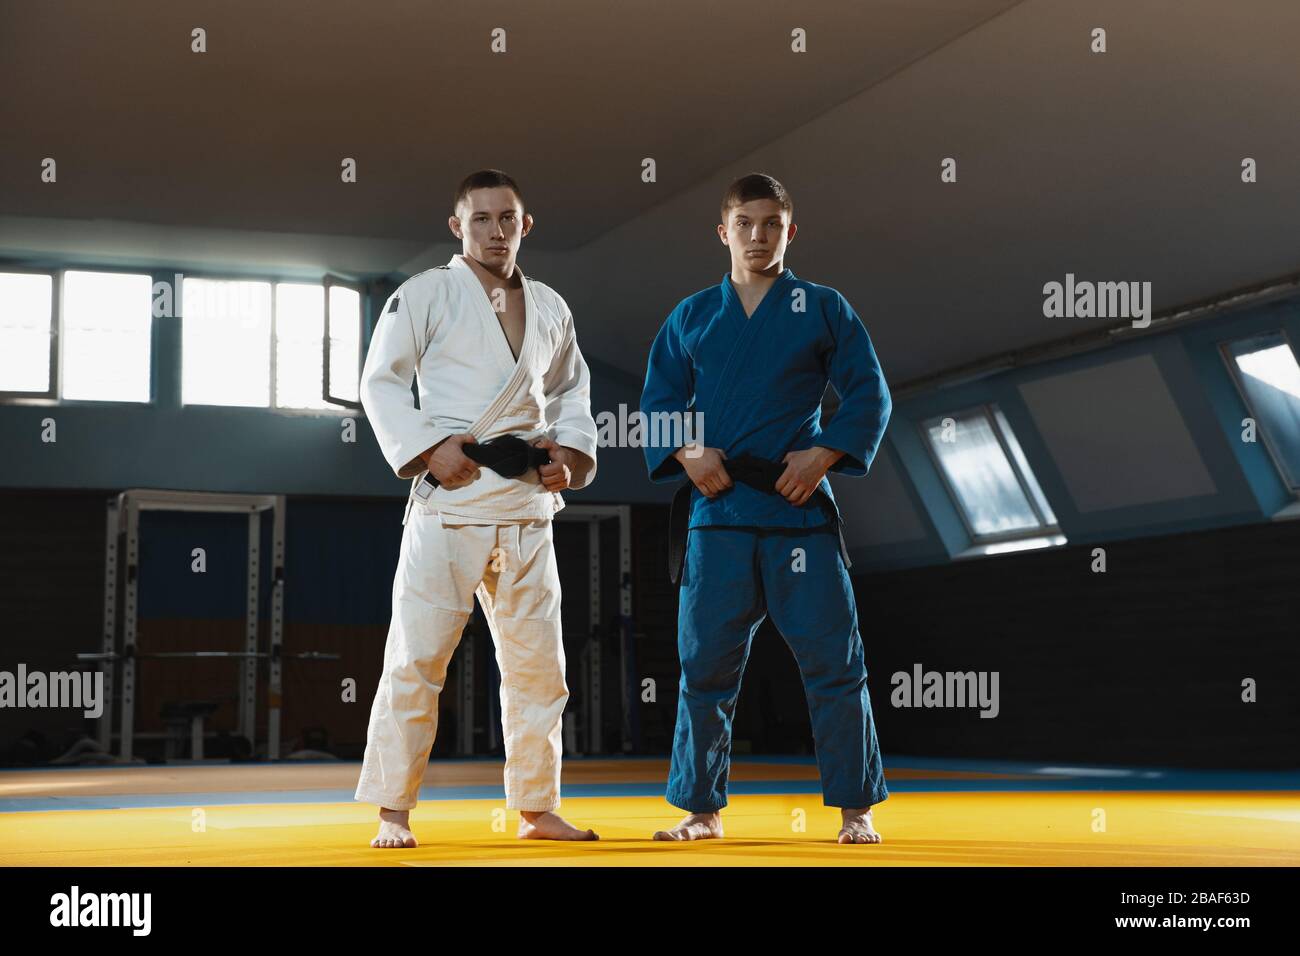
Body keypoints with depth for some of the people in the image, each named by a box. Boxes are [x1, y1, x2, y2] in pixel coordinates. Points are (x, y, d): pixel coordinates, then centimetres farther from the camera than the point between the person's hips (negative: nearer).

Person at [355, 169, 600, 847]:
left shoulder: (550, 308, 15)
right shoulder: (426, 294, 0)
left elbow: (572, 392, 23)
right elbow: (381, 381, -3)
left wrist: (571, 455, 6)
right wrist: (428, 448, -15)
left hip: (528, 505, 5)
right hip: (448, 497, -5)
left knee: (538, 662, 9)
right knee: (416, 658, -7)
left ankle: (537, 809, 21)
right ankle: (393, 812, 3)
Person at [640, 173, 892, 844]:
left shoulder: (824, 309, 6)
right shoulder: (691, 317, 12)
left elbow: (869, 396, 4)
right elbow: (657, 400, 12)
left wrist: (824, 454, -10)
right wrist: (686, 451, -7)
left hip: (799, 504, -2)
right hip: (716, 506, 2)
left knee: (832, 660, -1)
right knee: (706, 663, 4)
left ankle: (856, 808, 12)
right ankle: (702, 808, 18)